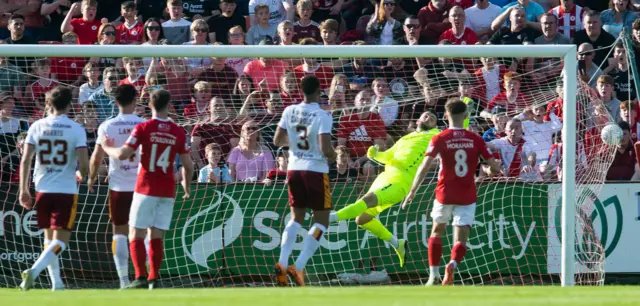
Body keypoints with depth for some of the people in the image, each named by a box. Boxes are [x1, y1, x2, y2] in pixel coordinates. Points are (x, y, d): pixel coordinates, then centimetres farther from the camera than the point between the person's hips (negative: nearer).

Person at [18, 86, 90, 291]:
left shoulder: (37, 127, 2)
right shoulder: (76, 129, -7)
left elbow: (25, 161, -2)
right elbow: (84, 164, -11)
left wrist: (23, 189, 5)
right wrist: (80, 174, 12)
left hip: (43, 189, 4)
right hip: (66, 191, -4)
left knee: (49, 238, 18)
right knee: (60, 241, -2)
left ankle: (57, 282, 19)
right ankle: (34, 270, -24)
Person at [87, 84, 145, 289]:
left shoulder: (107, 127, -4)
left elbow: (96, 158, -4)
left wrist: (92, 178, 13)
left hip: (118, 186, 0)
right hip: (142, 184, 0)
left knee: (119, 232, 7)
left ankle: (123, 278, 0)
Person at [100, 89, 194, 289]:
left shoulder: (143, 128, -8)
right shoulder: (178, 132, 3)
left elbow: (123, 154, -14)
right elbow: (188, 165, 7)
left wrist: (107, 148, 7)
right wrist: (186, 186, 25)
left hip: (146, 189, -3)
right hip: (167, 191, 3)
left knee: (136, 235, 0)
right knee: (156, 236, 9)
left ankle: (141, 277, -12)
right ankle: (154, 279, 3)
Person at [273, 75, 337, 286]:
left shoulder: (289, 112, 0)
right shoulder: (322, 116, -16)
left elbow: (277, 141, 5)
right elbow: (326, 149, -21)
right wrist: (333, 156, 1)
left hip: (295, 169, 5)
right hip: (316, 171, -5)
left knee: (296, 218, 17)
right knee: (321, 222, 5)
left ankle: (282, 264, 1)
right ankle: (298, 267, -8)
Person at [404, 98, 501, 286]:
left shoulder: (439, 139, -5)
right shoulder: (475, 140, -1)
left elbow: (425, 167, -13)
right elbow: (494, 166, -1)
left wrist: (412, 191, -7)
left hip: (445, 194, 0)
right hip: (467, 197, 0)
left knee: (437, 231, 22)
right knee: (461, 239, 0)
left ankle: (434, 275, 20)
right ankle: (453, 264, -31)